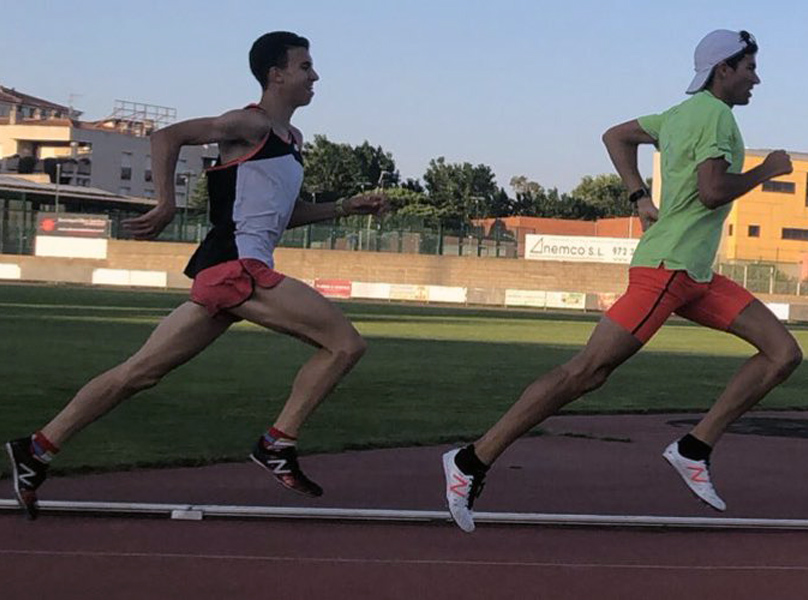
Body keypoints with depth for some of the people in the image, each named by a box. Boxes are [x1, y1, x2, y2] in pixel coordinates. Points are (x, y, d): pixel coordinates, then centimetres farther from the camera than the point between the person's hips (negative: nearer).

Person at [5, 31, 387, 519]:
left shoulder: (293, 141, 22)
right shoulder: (251, 124, -5)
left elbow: (282, 214, 30)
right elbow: (167, 137, -10)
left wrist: (344, 208, 22)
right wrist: (167, 207, -16)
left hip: (229, 273, 9)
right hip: (236, 265, -9)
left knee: (139, 374, 7)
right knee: (345, 342, -12)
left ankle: (36, 452, 9)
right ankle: (278, 445, -7)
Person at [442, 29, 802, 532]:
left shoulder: (682, 113, 19)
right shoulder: (715, 113, -8)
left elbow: (617, 136, 28)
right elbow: (713, 190, -20)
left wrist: (641, 197, 20)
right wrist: (766, 171, -5)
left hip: (696, 276, 10)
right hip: (667, 268, -10)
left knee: (784, 353, 3)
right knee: (587, 372, -12)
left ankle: (695, 450, 3)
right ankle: (472, 462, -8)